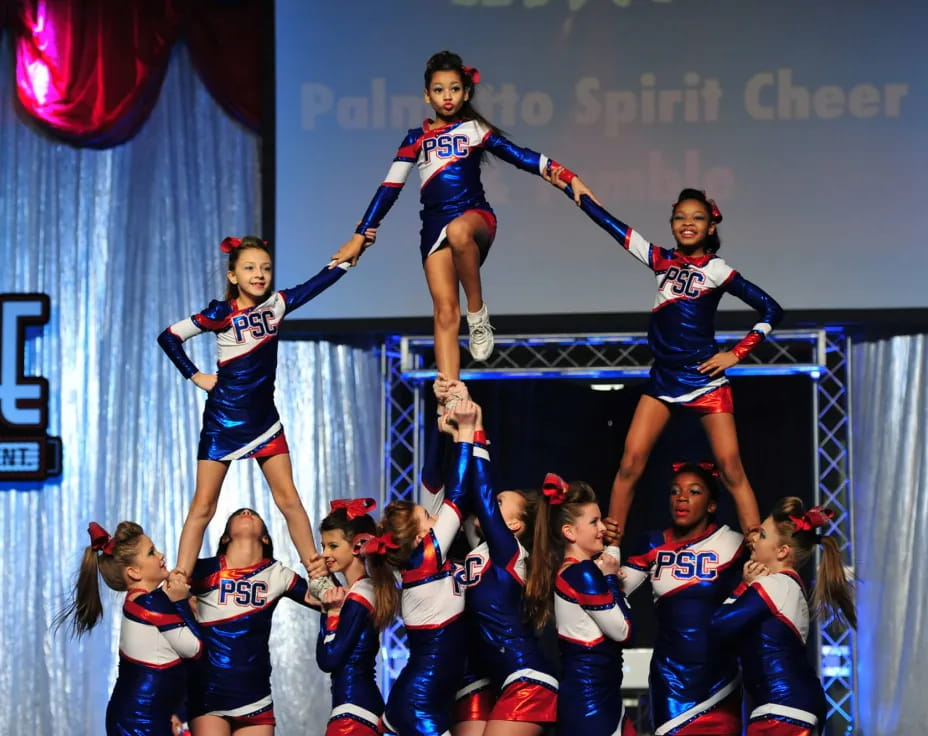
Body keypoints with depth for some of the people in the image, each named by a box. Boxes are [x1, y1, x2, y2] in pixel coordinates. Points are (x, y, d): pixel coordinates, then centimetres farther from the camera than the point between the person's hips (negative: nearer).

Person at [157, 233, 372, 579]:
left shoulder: (276, 305, 3)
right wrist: (196, 377, -6)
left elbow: (319, 282, -2)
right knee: (203, 504, -3)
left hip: (264, 418, 4)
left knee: (288, 499, 0)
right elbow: (169, 337, -6)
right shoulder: (222, 313, -10)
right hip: (223, 419, -4)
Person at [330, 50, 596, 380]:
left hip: (475, 214, -2)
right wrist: (360, 236, 8)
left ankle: (478, 313, -21)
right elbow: (390, 188, 11)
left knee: (458, 231, -40)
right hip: (434, 226, 2)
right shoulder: (416, 139, 12)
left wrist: (570, 179, -8)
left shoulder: (476, 130, 9)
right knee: (445, 313, -9)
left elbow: (521, 156, 3)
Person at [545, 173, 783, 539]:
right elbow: (612, 225, 8)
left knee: (731, 470, -7)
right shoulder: (663, 261, 8)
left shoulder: (716, 271, -4)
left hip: (705, 379, -4)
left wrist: (736, 354, -7)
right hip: (663, 378, 4)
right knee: (630, 464, -4)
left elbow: (772, 311, -4)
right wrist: (570, 187, 8)